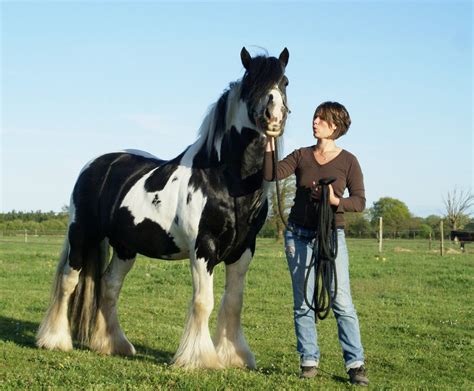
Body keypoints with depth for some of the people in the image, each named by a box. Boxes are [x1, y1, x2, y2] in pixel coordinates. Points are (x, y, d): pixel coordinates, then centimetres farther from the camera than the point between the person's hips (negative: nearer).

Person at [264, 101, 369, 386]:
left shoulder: (348, 161, -1)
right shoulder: (301, 156, 5)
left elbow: (360, 201, -5)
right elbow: (272, 175, -8)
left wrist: (336, 201, -22)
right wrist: (270, 145, -17)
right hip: (299, 236, 3)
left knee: (342, 302, -6)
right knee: (303, 303, 5)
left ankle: (356, 364, -1)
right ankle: (309, 360, 15)